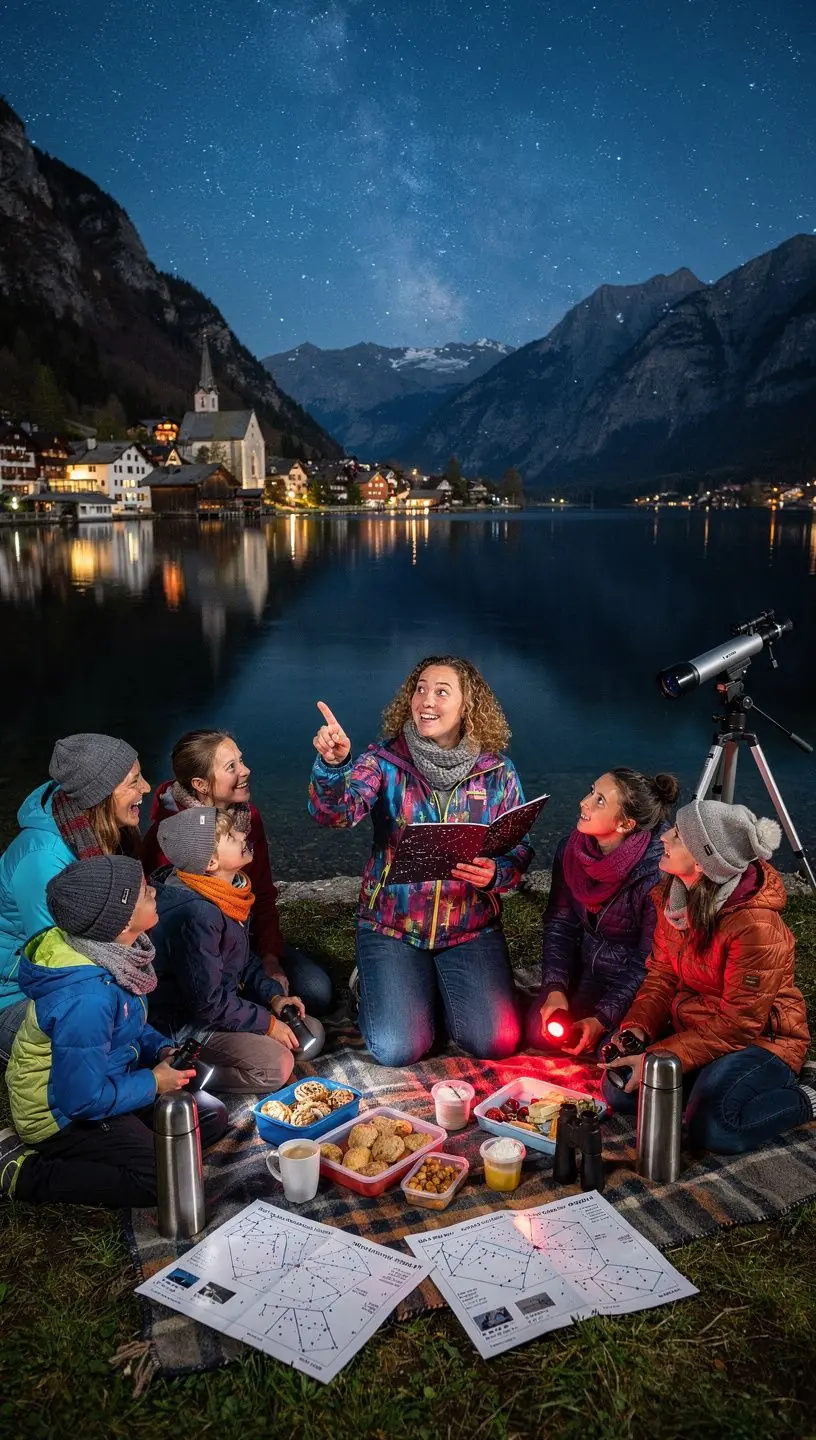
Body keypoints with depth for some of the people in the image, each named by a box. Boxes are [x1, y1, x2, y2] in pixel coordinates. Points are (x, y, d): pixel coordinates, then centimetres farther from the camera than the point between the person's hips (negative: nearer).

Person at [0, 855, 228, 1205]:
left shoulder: (114, 954, -8)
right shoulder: (86, 998, -35)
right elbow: (83, 1099, -30)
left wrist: (162, 1050, -6)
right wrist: (154, 1082, -17)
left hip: (101, 1083, 9)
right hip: (62, 1114, -9)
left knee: (211, 1117, 8)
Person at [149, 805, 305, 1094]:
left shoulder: (228, 891, 0)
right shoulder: (196, 915, -30)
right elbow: (208, 1002, -26)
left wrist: (274, 997, 0)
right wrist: (267, 1024, -16)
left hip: (226, 1000, 10)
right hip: (186, 1024, -10)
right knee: (275, 1065, -22)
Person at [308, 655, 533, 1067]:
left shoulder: (496, 771, -3)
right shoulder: (385, 761, -8)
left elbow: (520, 850, 0)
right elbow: (336, 811, -25)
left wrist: (496, 873, -22)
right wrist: (333, 765, -46)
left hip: (470, 927, 2)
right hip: (392, 925, -1)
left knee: (497, 1044, -10)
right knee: (397, 1049, -13)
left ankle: (442, 985, 22)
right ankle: (376, 984, 22)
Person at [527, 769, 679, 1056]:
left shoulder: (656, 873, -28)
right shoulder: (572, 848, -12)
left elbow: (648, 964, -21)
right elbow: (559, 924, -2)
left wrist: (603, 1019, -23)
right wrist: (555, 989, -13)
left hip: (630, 979, -4)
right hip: (585, 966, 5)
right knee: (539, 1032, -9)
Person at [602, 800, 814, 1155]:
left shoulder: (756, 926, -30)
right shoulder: (675, 895, -6)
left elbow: (739, 1025, -25)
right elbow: (661, 975, 2)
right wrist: (636, 1028, -17)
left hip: (760, 1040, -7)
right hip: (693, 1027, 7)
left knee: (712, 1126, -30)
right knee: (619, 1089, -7)